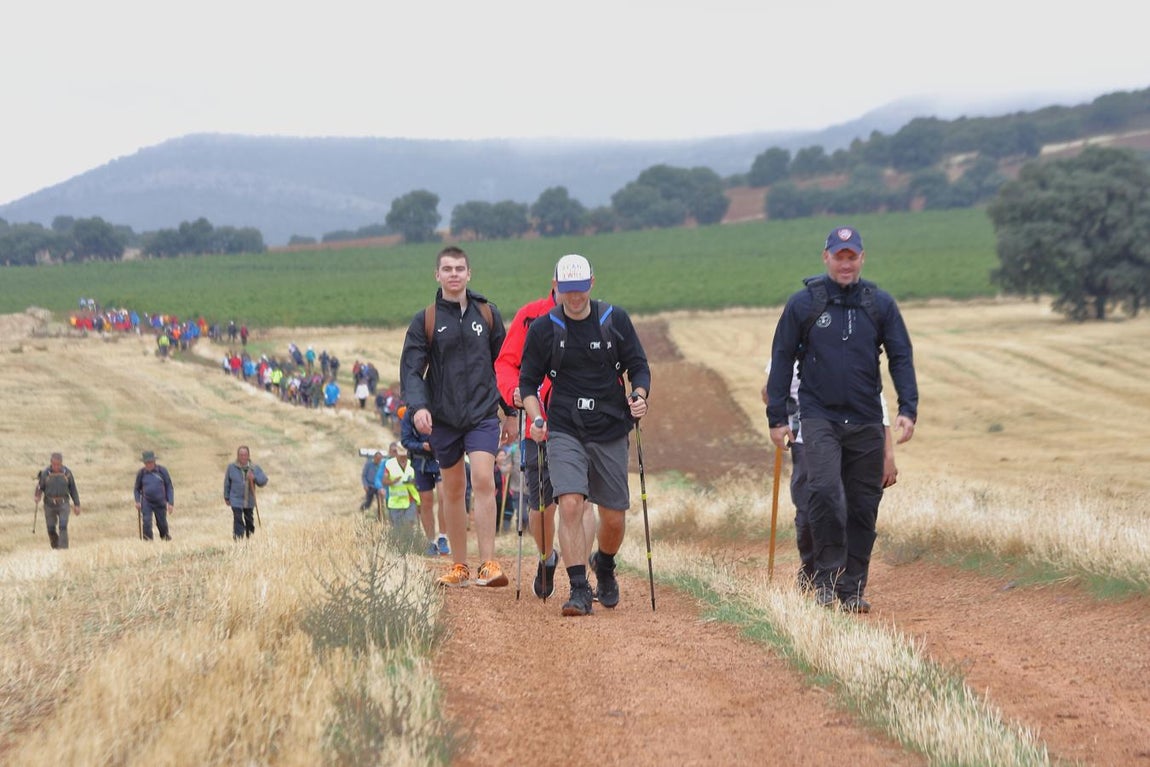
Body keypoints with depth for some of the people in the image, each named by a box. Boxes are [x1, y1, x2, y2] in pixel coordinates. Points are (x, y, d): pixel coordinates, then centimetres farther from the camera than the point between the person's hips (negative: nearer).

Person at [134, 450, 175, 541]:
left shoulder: (162, 471, -5)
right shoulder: (141, 473, -2)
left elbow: (169, 487, 0)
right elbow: (137, 489, 10)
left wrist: (170, 503, -6)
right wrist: (137, 501, -5)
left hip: (160, 503, 0)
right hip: (146, 502, 0)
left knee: (162, 523, 8)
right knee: (146, 522, -16)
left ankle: (165, 538, 35)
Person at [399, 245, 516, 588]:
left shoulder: (487, 314, 6)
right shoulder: (424, 321, 2)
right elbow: (411, 369, -3)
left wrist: (509, 411, 12)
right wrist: (418, 406, -21)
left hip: (483, 414, -1)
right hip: (443, 417, 1)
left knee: (483, 480, -17)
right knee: (453, 489, 9)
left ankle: (488, 565, -19)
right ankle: (459, 566, 19)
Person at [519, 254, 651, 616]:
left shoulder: (615, 320, 2)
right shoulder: (543, 329, 1)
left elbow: (638, 366, 8)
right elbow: (528, 381, 6)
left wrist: (638, 395, -13)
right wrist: (535, 418, -10)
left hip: (611, 432, 1)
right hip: (564, 432, -1)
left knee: (614, 516, 5)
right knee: (570, 505, -19)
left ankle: (605, 568, 36)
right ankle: (579, 590, -15)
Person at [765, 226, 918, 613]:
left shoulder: (880, 304, 6)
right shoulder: (803, 304, 1)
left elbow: (901, 358, 7)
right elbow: (781, 360, 6)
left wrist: (908, 409, -6)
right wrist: (777, 417, 2)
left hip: (866, 422, 2)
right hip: (820, 417, -2)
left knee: (863, 507, 4)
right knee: (825, 491, -21)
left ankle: (852, 589, 14)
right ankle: (826, 580, -10)